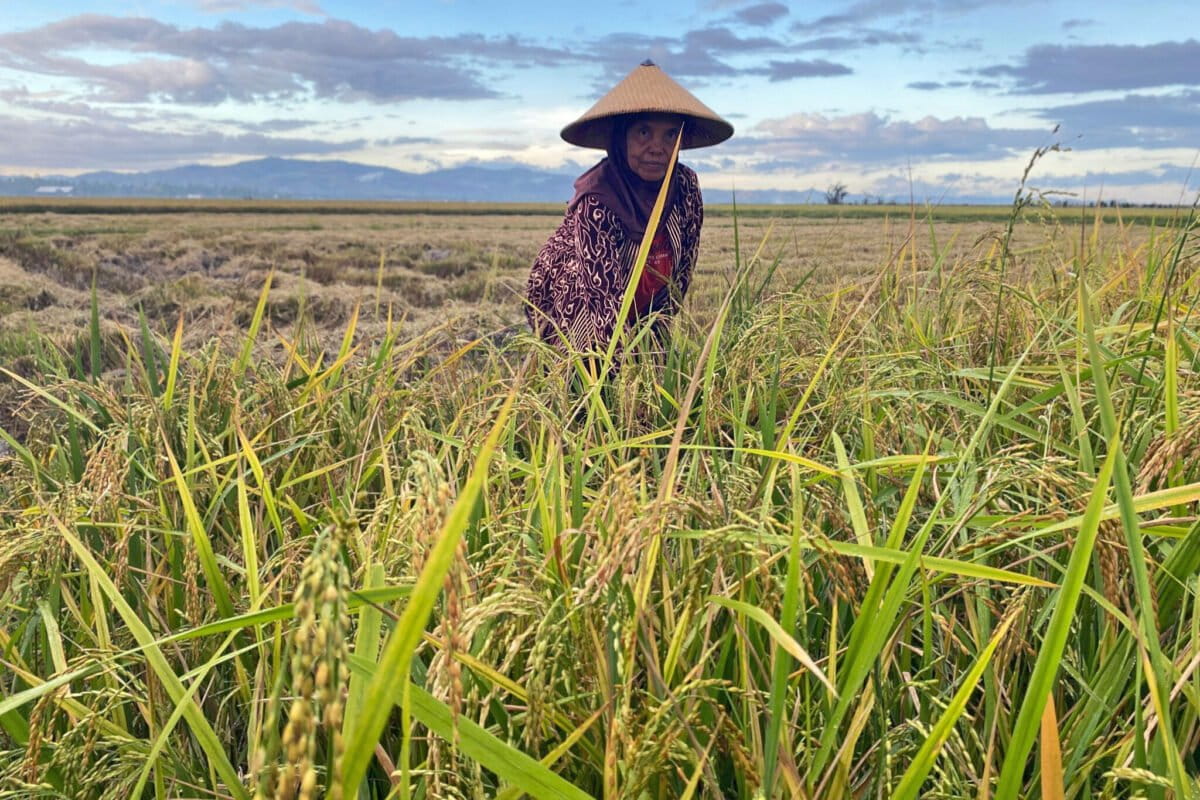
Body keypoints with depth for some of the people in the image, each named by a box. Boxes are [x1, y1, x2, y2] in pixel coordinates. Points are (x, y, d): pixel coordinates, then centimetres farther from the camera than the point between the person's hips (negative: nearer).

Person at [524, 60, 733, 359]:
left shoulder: (685, 187, -15)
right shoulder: (596, 203, -32)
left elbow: (681, 270, -4)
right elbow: (605, 296, -36)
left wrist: (655, 333, -6)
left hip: (638, 317, 5)